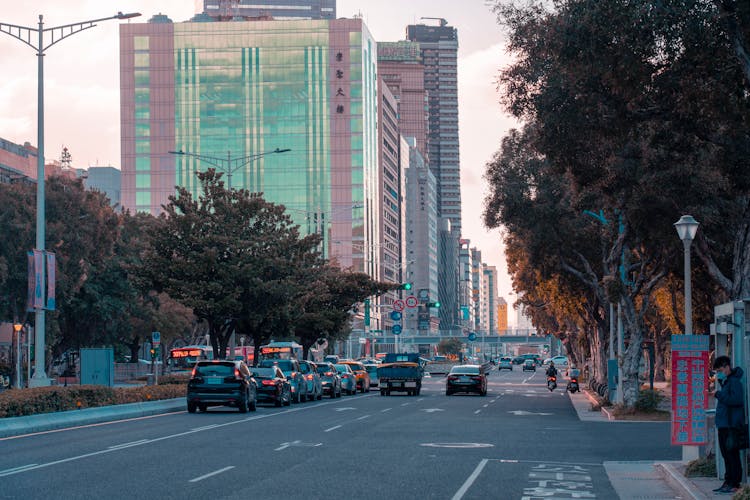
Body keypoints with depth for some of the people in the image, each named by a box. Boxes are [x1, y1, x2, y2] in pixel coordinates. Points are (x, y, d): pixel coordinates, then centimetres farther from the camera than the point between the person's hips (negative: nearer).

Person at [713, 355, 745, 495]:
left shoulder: (734, 381, -12)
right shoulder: (724, 382, 19)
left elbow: (736, 400, -25)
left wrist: (719, 394, -20)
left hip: (732, 425, -10)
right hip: (724, 425, 10)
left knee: (732, 454, -8)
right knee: (726, 454, 13)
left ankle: (734, 484, -6)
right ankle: (728, 482, 18)